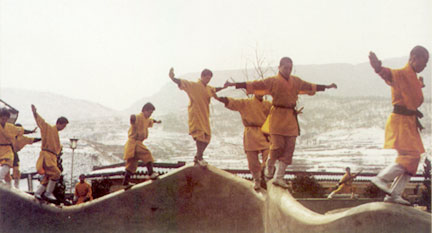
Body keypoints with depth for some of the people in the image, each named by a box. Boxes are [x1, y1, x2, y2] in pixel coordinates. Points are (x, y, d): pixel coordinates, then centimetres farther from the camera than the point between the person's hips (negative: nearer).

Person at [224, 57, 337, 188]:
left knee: (289, 149, 0)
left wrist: (326, 87, 39)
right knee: (278, 146, -12)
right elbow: (255, 85, -9)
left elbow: (310, 87, 29)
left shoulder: (296, 82, 14)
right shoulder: (272, 81, -2)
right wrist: (234, 85, -18)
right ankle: (269, 166, 19)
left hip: (291, 118, 5)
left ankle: (279, 178, 7)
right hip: (277, 117, -5)